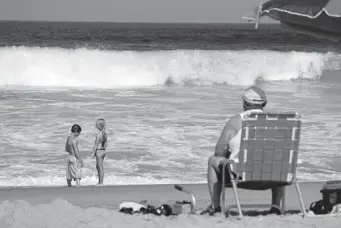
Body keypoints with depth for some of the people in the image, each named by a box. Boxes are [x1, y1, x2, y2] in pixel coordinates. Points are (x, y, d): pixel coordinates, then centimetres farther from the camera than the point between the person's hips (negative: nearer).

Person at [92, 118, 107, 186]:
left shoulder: (98, 134, -19)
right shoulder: (104, 133, 6)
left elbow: (96, 145, -16)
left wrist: (93, 153, -11)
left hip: (99, 151, -9)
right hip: (103, 151, 9)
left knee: (100, 167, 0)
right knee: (97, 166, 20)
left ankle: (101, 182, 7)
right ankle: (100, 181, 26)